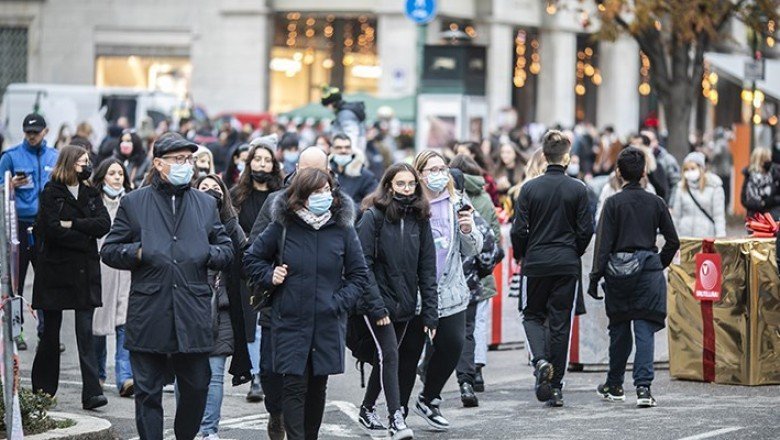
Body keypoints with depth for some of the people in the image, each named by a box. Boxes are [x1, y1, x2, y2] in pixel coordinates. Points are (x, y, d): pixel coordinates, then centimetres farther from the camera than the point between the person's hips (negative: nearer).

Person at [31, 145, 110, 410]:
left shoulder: (90, 194, 12)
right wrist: (86, 239, -8)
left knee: (85, 333, -5)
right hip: (56, 271, -3)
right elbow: (54, 230, -14)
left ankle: (91, 393, -11)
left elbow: (104, 224, -3)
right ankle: (42, 391, 18)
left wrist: (72, 224, -12)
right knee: (51, 333, 6)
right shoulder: (51, 194, -2)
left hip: (85, 272, 3)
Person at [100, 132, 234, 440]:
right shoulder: (134, 203, 6)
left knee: (197, 386, 6)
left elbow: (227, 252, 17)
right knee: (148, 391, 2)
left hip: (192, 318, 2)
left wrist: (207, 254, -3)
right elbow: (109, 250, 8)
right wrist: (137, 253, -10)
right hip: (148, 317, -2)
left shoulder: (206, 204, 14)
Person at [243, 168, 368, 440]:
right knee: (294, 386, -8)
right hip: (290, 323, -2)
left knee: (317, 387, 10)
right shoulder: (283, 227, -2)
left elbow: (358, 274, 9)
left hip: (328, 324, 2)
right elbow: (252, 259, 12)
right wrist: (269, 277, -5)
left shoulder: (343, 229, 1)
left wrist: (340, 302, -4)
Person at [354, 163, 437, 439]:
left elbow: (427, 268, 5)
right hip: (378, 301, -5)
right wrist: (376, 305, -19)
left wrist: (429, 311, -1)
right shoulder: (373, 216, -9)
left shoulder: (419, 219, 5)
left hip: (404, 303, 5)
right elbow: (363, 264, -13)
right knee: (389, 355, -14)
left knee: (387, 357, 14)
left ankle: (367, 410, 31)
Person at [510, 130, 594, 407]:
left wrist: (520, 256, 13)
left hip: (536, 262, 0)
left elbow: (519, 230, -5)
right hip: (567, 265, 0)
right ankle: (555, 387, 6)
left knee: (532, 315, 17)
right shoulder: (578, 189, -5)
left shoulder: (530, 188, -5)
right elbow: (586, 230, -3)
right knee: (560, 322, 6)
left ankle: (540, 360, -12)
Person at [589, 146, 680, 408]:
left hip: (618, 269, 0)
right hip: (648, 267, 1)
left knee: (619, 330, 13)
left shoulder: (613, 203, -4)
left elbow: (604, 243, -7)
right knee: (645, 330, -3)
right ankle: (643, 386, -16)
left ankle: (614, 386, 25)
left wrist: (595, 277, -4)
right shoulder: (655, 202, 3)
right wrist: (660, 264, 20)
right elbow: (673, 241, 5)